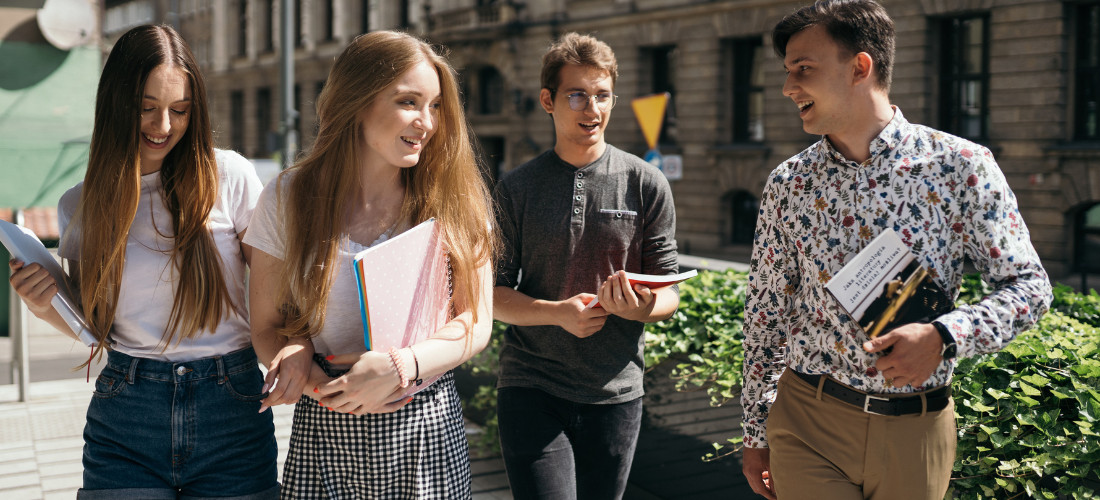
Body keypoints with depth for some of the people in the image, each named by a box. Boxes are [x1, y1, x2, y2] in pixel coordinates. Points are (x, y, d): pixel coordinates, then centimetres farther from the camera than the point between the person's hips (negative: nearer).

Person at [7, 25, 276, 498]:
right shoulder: (80, 206, 5)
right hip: (125, 420, 2)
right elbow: (94, 326, 15)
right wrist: (47, 308, -6)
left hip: (231, 411, -2)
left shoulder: (229, 176, -6)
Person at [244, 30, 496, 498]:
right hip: (326, 435, 0)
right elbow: (266, 328, 2)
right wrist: (308, 367, -19)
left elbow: (476, 322, -3)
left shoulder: (453, 200, -2)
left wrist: (401, 365, -20)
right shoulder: (287, 199, -2)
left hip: (428, 428, 0)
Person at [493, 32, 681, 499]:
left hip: (615, 392, 1)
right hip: (531, 389, -1)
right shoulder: (516, 188, 1)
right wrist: (558, 312, -18)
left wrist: (640, 307, -21)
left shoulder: (646, 184, 1)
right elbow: (493, 293, 1)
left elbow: (668, 293, 2)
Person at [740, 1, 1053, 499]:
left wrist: (942, 336, -20)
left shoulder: (960, 165, -6)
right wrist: (756, 433, 8)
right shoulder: (787, 183, 1)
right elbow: (765, 313, 7)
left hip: (916, 430, -1)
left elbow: (1028, 284, -2)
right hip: (806, 424, 1)